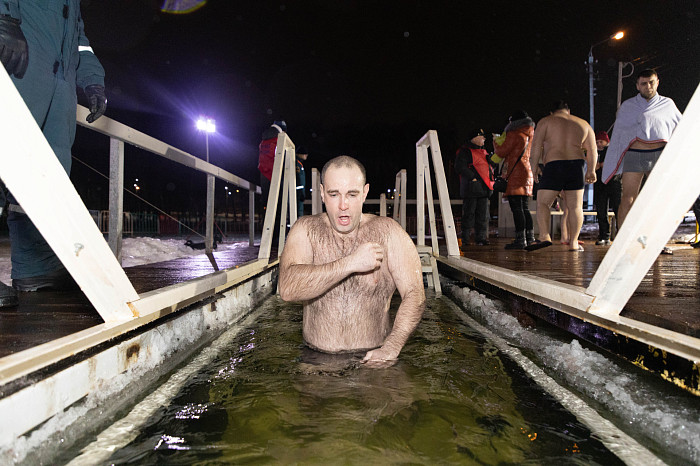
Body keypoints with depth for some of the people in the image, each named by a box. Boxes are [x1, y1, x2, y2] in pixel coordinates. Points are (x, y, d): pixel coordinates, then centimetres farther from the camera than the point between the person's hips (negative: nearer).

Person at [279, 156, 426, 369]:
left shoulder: (387, 231, 0)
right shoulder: (306, 229, 1)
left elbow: (414, 295, -4)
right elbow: (287, 288, -15)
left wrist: (391, 348, -18)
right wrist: (350, 264, -20)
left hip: (373, 359, 0)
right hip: (316, 359, 0)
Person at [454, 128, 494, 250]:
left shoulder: (483, 151, 22)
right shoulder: (465, 151, -5)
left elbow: (489, 166, 32)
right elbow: (459, 166, -17)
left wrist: (490, 178, 15)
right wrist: (472, 177, -20)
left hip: (484, 189, 8)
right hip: (471, 189, -8)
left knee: (483, 215, 8)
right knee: (469, 214, -6)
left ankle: (481, 238, 15)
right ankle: (464, 239, 0)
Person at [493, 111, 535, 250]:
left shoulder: (514, 135, -8)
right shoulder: (529, 135, 18)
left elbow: (501, 152, -7)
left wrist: (496, 141, 12)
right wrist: (503, 139, 32)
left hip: (515, 175, -9)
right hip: (527, 173, 9)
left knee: (517, 208, -10)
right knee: (525, 209, 12)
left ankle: (520, 240, -12)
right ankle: (530, 238, 14)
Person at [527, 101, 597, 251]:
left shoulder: (546, 121, 9)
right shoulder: (583, 124, 20)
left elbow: (536, 144, -4)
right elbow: (592, 149, 11)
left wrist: (534, 165, -2)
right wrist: (591, 170, 9)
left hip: (554, 166, -3)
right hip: (577, 166, 4)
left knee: (542, 203, 0)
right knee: (575, 206, 5)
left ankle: (544, 236, -17)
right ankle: (573, 242, 4)